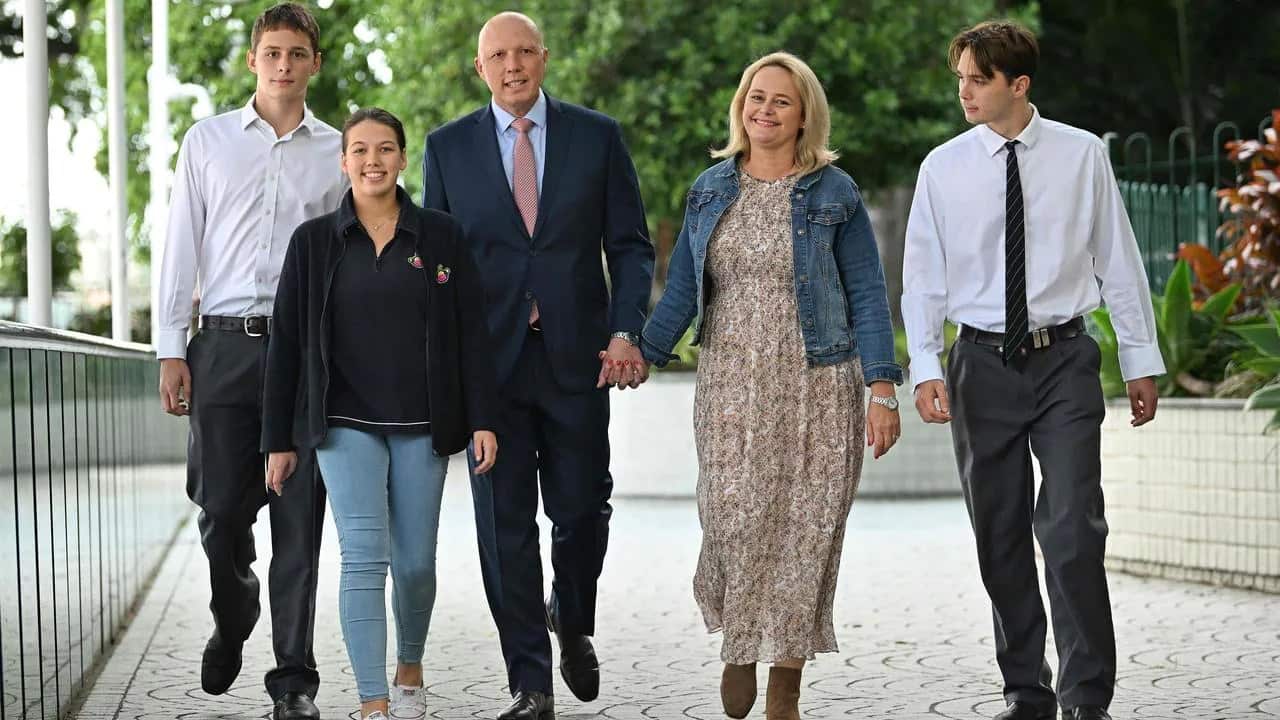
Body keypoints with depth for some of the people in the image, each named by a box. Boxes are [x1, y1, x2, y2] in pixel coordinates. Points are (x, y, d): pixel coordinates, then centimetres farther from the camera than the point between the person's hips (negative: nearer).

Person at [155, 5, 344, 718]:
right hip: (226, 344, 1)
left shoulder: (337, 152, 10)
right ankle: (232, 625, 32)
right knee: (221, 507, 2)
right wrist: (171, 350, 1)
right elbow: (183, 249, 8)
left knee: (299, 518, -2)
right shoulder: (208, 141, 10)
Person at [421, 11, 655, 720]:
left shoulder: (597, 135, 4)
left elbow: (630, 244, 4)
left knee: (582, 509, 5)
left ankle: (572, 622, 36)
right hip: (488, 361, 0)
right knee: (505, 524, -1)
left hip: (576, 356, 0)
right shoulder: (448, 147, 6)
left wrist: (625, 332, -10)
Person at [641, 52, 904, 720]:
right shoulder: (711, 189, 9)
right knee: (734, 525, -8)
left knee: (804, 533, -1)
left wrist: (883, 390, -9)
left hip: (818, 388, -2)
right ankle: (738, 644, 22)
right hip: (731, 387, 2)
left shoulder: (835, 193, 0)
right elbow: (682, 288, 11)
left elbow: (867, 295, -1)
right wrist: (642, 352, -4)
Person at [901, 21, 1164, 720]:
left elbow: (1118, 260, 5)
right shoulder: (943, 167, 1)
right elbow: (923, 276, 2)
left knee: (1073, 531, -10)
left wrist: (1141, 359, 7)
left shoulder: (1082, 155, 0)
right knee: (1000, 538, 8)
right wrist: (925, 366, -10)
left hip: (1064, 358, -1)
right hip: (983, 365, 2)